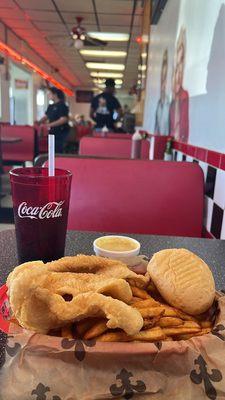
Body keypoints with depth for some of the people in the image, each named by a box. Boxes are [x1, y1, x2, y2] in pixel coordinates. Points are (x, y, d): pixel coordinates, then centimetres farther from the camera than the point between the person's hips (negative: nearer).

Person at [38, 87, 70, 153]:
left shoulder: (62, 106, -10)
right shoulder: (51, 106, 14)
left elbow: (64, 120, -20)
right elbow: (46, 116, 21)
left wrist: (50, 124, -23)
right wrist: (38, 122, 3)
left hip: (60, 132, -8)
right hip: (52, 131, 8)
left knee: (58, 151, -10)